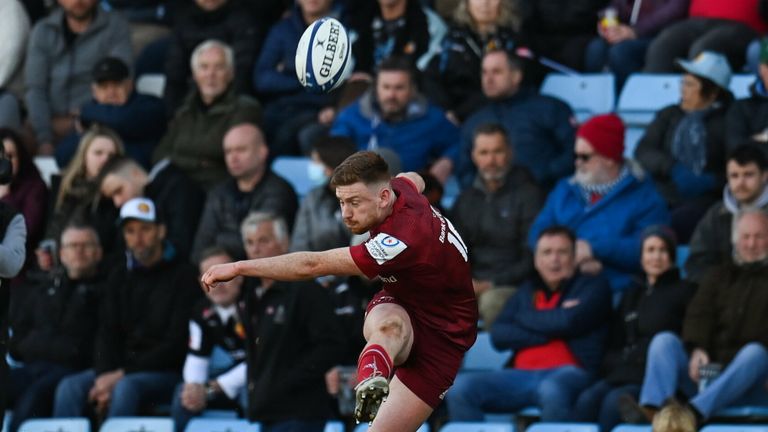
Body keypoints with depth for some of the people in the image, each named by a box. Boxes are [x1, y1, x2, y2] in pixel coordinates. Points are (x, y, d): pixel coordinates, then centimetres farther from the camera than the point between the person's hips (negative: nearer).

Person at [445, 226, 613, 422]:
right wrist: (549, 332, -1)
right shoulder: (528, 290, 25)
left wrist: (526, 318, 9)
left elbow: (568, 322, -8)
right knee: (460, 387, -21)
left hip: (568, 373, -5)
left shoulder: (593, 286, 12)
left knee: (552, 390, -42)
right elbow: (498, 335, 9)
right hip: (520, 375, 5)